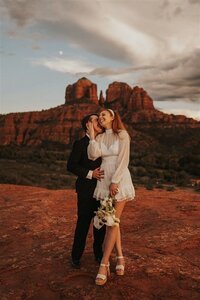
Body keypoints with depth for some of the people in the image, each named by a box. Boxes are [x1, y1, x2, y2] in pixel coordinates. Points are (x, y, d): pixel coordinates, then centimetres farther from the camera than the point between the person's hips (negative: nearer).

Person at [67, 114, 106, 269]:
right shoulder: (80, 144, -6)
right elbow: (71, 165, -10)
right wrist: (90, 174, -19)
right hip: (86, 190, -5)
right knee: (83, 223, 3)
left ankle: (98, 252, 30)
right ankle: (76, 256, 21)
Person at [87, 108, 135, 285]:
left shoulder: (122, 135, -4)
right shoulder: (100, 137, 10)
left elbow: (124, 160, -11)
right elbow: (93, 155, -7)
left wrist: (115, 182, -17)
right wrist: (92, 134, -5)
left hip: (120, 180, -5)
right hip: (104, 181, 5)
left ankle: (104, 265, 0)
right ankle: (120, 257, 21)